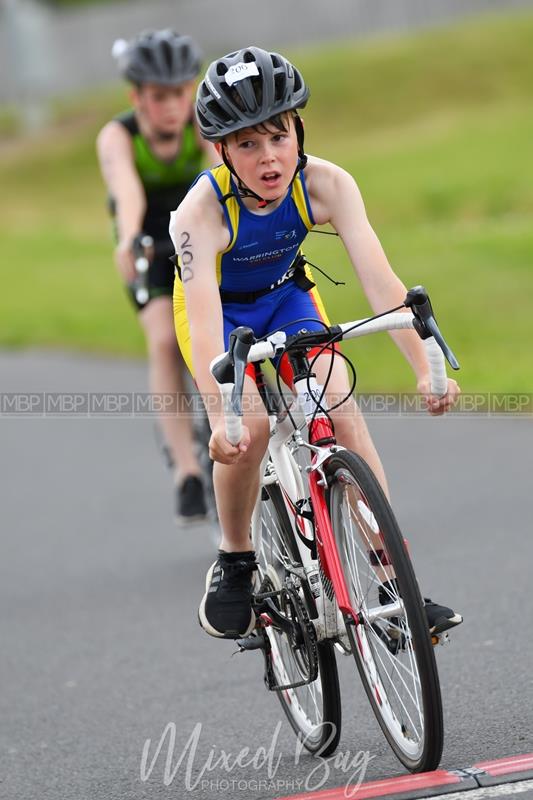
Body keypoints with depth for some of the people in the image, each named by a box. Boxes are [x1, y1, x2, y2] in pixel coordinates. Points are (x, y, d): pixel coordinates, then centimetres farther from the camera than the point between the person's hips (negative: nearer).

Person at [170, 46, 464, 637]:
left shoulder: (325, 184, -29)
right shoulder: (202, 210, -36)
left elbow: (378, 279, -36)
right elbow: (204, 319, -46)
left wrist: (426, 369, -48)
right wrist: (220, 418, -59)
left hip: (287, 298, 2)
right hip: (221, 309, -2)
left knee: (342, 414, -18)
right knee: (249, 425, -27)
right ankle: (234, 563, -3)